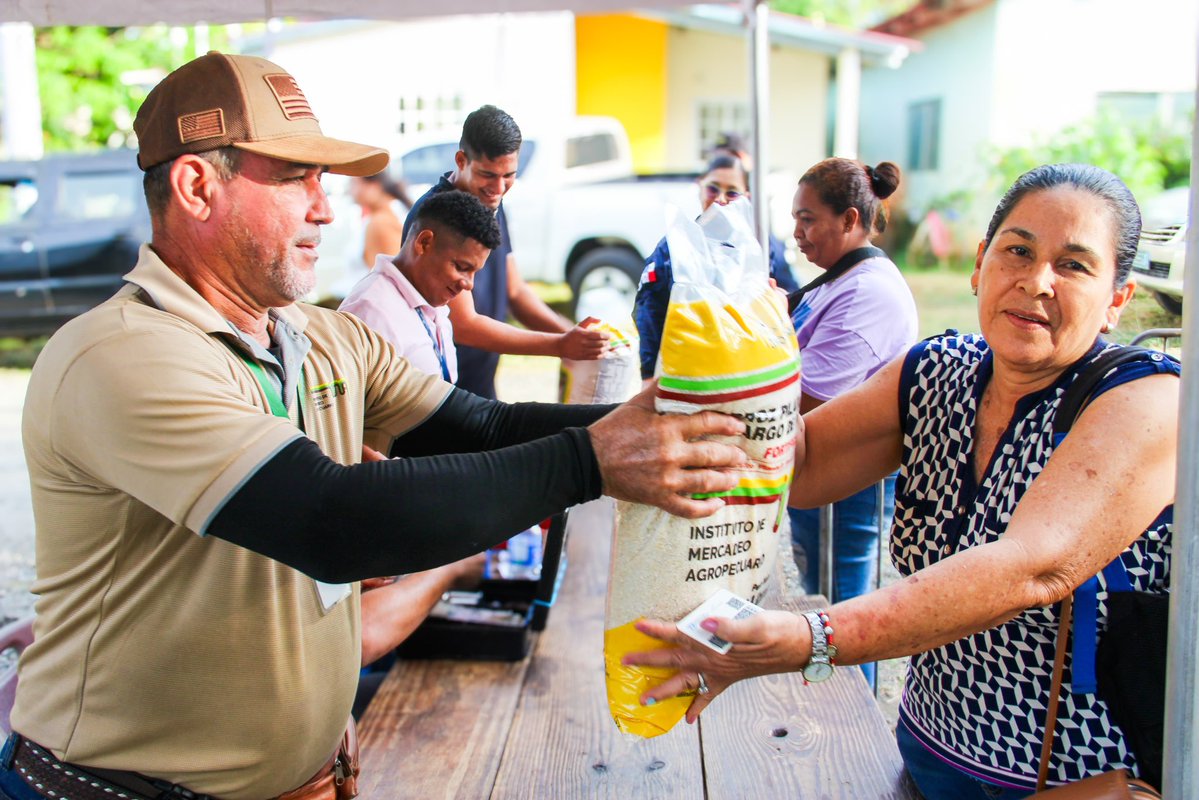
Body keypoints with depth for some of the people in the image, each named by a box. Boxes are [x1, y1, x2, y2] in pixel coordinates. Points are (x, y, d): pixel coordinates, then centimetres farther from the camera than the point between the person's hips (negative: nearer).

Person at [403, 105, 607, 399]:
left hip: (482, 386, 8)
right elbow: (463, 326, -23)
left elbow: (515, 291, 12)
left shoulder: (491, 205, 6)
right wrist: (559, 345, -26)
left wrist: (572, 333, -5)